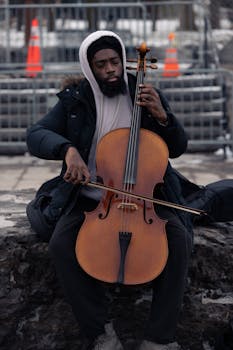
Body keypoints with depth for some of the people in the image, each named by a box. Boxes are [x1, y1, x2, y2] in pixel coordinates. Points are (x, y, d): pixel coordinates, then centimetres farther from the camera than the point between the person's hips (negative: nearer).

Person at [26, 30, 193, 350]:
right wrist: (67, 149, -30)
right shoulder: (75, 100, 1)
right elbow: (35, 136, -9)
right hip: (89, 198, 0)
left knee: (178, 239, -27)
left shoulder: (146, 95, 2)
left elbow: (178, 148, 6)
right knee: (61, 243, -28)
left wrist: (163, 117, -15)